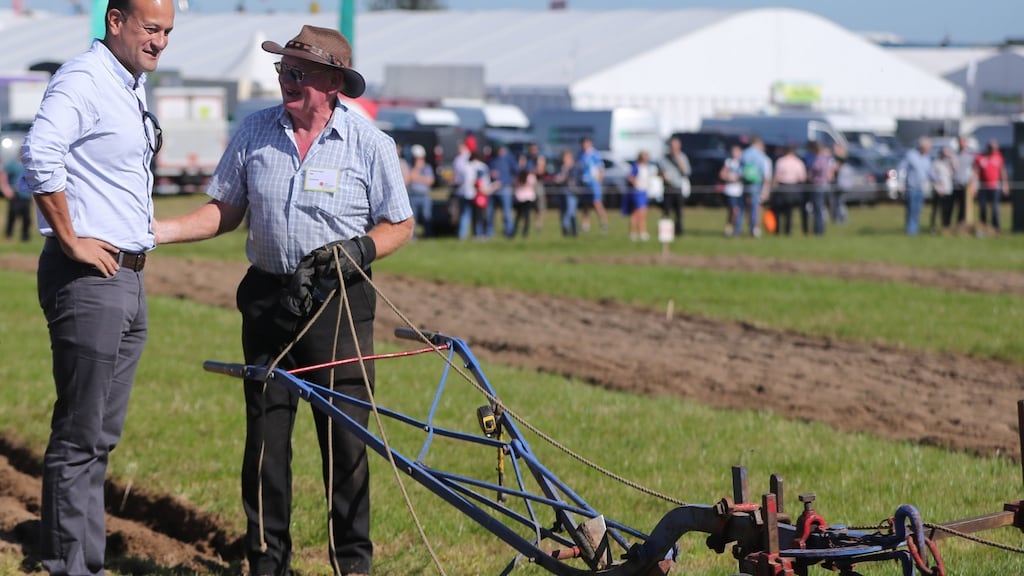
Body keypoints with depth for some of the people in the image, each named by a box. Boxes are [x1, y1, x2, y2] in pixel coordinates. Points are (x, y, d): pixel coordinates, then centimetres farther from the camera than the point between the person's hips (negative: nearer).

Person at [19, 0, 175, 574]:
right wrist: (70, 241, -23)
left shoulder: (137, 85, 17)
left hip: (130, 278, 10)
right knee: (79, 437, -6)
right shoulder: (84, 79, -14)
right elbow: (40, 154, -30)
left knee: (102, 436, 14)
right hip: (89, 277, -10)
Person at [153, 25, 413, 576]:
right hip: (268, 298, 3)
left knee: (345, 436, -4)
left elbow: (399, 225, 3)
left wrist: (355, 250, -16)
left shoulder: (369, 143, -3)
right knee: (265, 431, 5)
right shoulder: (254, 132, 4)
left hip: (339, 303, -3)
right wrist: (152, 232, -2)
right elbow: (224, 211, 10)